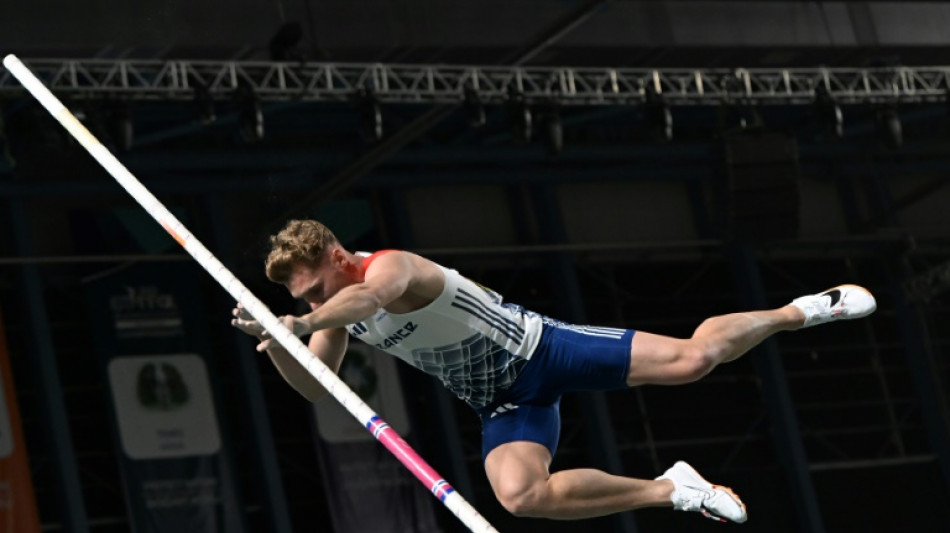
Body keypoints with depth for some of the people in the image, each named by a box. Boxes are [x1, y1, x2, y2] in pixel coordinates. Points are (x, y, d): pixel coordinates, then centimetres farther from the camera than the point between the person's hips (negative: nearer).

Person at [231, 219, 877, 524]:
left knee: (690, 360, -14)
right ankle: (669, 491, -3)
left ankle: (798, 311, 15)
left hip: (542, 349, -7)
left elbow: (371, 296, -47)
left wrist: (300, 324, -55)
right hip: (505, 407, 7)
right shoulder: (340, 313, 3)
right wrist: (272, 342, -16)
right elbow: (313, 386, 1)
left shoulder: (391, 267, -24)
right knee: (520, 494, -19)